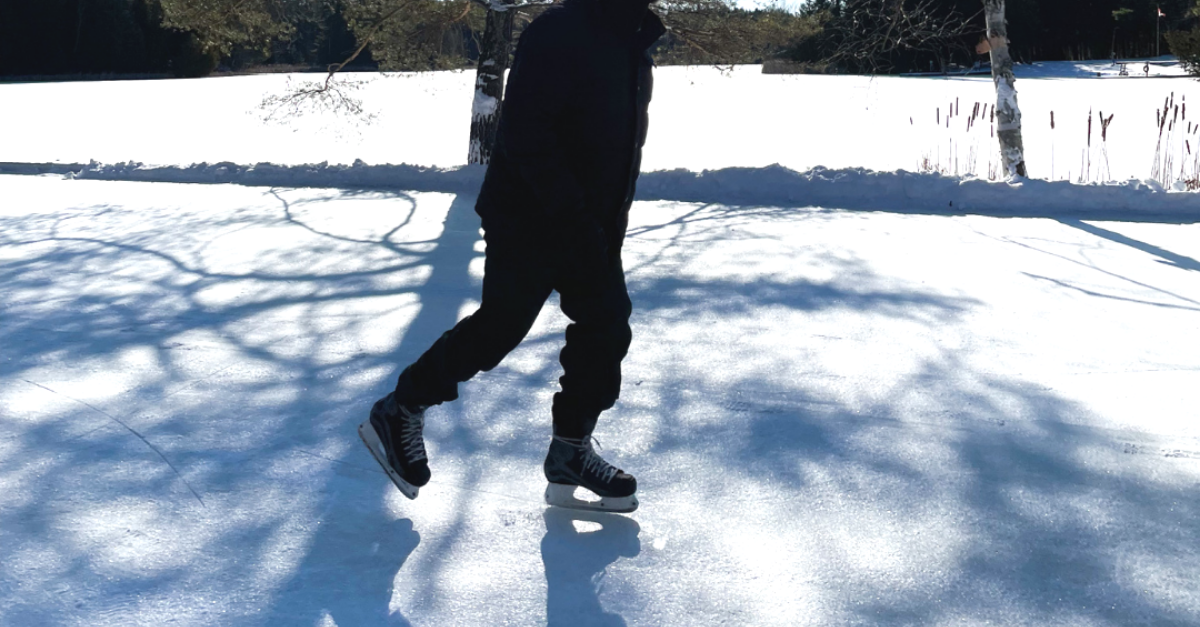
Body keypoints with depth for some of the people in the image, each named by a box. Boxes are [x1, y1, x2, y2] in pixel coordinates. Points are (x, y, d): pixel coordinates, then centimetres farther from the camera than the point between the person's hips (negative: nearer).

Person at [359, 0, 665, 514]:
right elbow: (524, 134, -27)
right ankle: (401, 411, 15)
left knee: (606, 327, 7)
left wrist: (612, 216, 15)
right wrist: (574, 216, -28)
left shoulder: (633, 45, 10)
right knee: (499, 327, -4)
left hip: (589, 226, 9)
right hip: (527, 219, -9)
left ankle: (570, 454, 19)